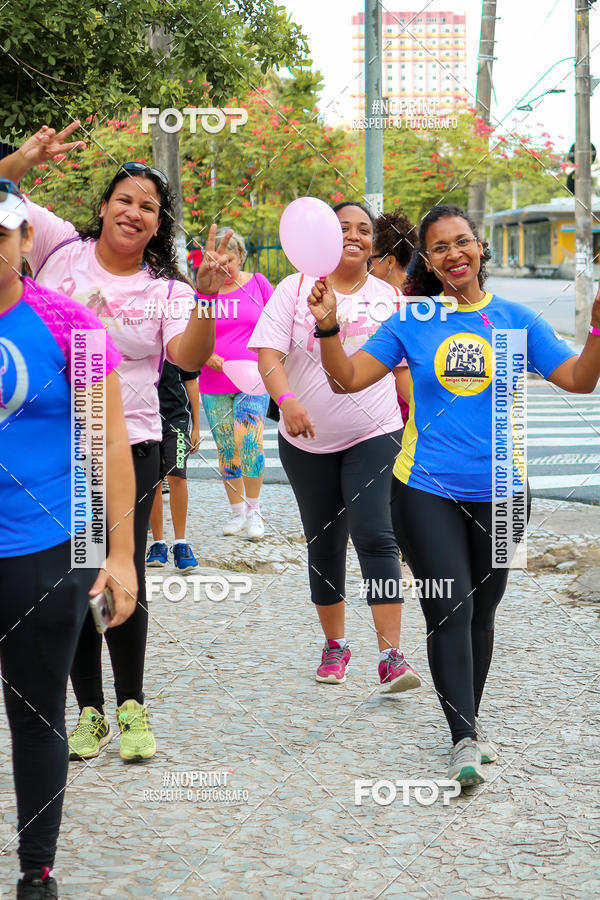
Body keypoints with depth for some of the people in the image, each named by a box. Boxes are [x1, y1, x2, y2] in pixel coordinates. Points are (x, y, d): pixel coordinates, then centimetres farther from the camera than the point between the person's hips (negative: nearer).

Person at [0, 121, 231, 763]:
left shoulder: (165, 291, 2)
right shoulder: (61, 246, 4)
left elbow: (190, 357, -13)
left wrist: (206, 295, -27)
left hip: (127, 446, -1)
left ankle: (132, 707, 15)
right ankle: (89, 711, 20)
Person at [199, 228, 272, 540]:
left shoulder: (257, 283, 4)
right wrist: (207, 356, -12)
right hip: (215, 385, 2)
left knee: (249, 439, -17)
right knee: (226, 450, 6)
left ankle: (254, 510, -2)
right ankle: (237, 511, 21)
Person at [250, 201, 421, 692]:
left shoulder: (389, 297, 6)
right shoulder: (296, 288, 0)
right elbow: (269, 353, -11)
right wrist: (287, 400, -28)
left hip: (374, 436, -1)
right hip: (307, 441, 1)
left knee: (375, 535, -17)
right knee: (323, 545, 9)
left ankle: (392, 657, -19)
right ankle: (335, 645, 27)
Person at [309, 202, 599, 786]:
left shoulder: (516, 320, 3)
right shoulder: (411, 323, 0)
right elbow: (348, 378, -1)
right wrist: (327, 326, -17)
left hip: (498, 490, 2)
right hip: (426, 490, -2)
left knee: (480, 612, 14)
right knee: (449, 611, -10)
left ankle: (469, 721, 30)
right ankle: (464, 740, -8)